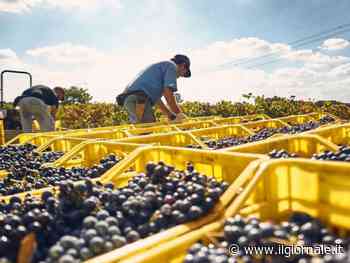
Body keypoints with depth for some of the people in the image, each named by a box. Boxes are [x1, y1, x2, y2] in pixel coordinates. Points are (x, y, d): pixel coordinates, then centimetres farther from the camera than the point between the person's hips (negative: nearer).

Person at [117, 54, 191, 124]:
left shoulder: (160, 66, 31)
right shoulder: (172, 66, 4)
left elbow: (156, 98, 29)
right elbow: (168, 94, -9)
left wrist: (171, 116, 28)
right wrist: (179, 114, 2)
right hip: (139, 100, -10)